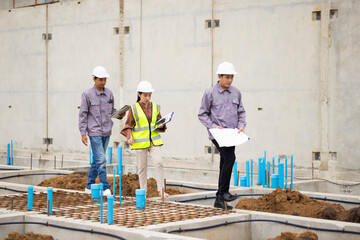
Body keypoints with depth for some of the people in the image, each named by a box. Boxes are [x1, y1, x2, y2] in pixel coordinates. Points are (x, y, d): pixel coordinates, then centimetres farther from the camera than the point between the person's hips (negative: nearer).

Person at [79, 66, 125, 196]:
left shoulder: (109, 93, 8)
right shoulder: (87, 94, -6)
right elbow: (83, 115, -5)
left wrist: (120, 115, -5)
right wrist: (83, 133, -9)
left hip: (106, 132, 5)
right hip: (94, 132, -5)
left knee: (97, 160, 13)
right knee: (101, 160, -11)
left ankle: (89, 186, 24)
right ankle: (106, 188, -7)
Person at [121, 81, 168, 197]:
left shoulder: (155, 107, 10)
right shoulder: (134, 109, 0)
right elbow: (128, 125, 3)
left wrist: (161, 126, -3)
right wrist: (129, 137, -13)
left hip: (154, 141, 2)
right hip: (140, 142, -2)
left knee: (158, 162, -12)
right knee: (142, 167, 4)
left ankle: (161, 189, -5)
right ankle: (143, 190, 15)